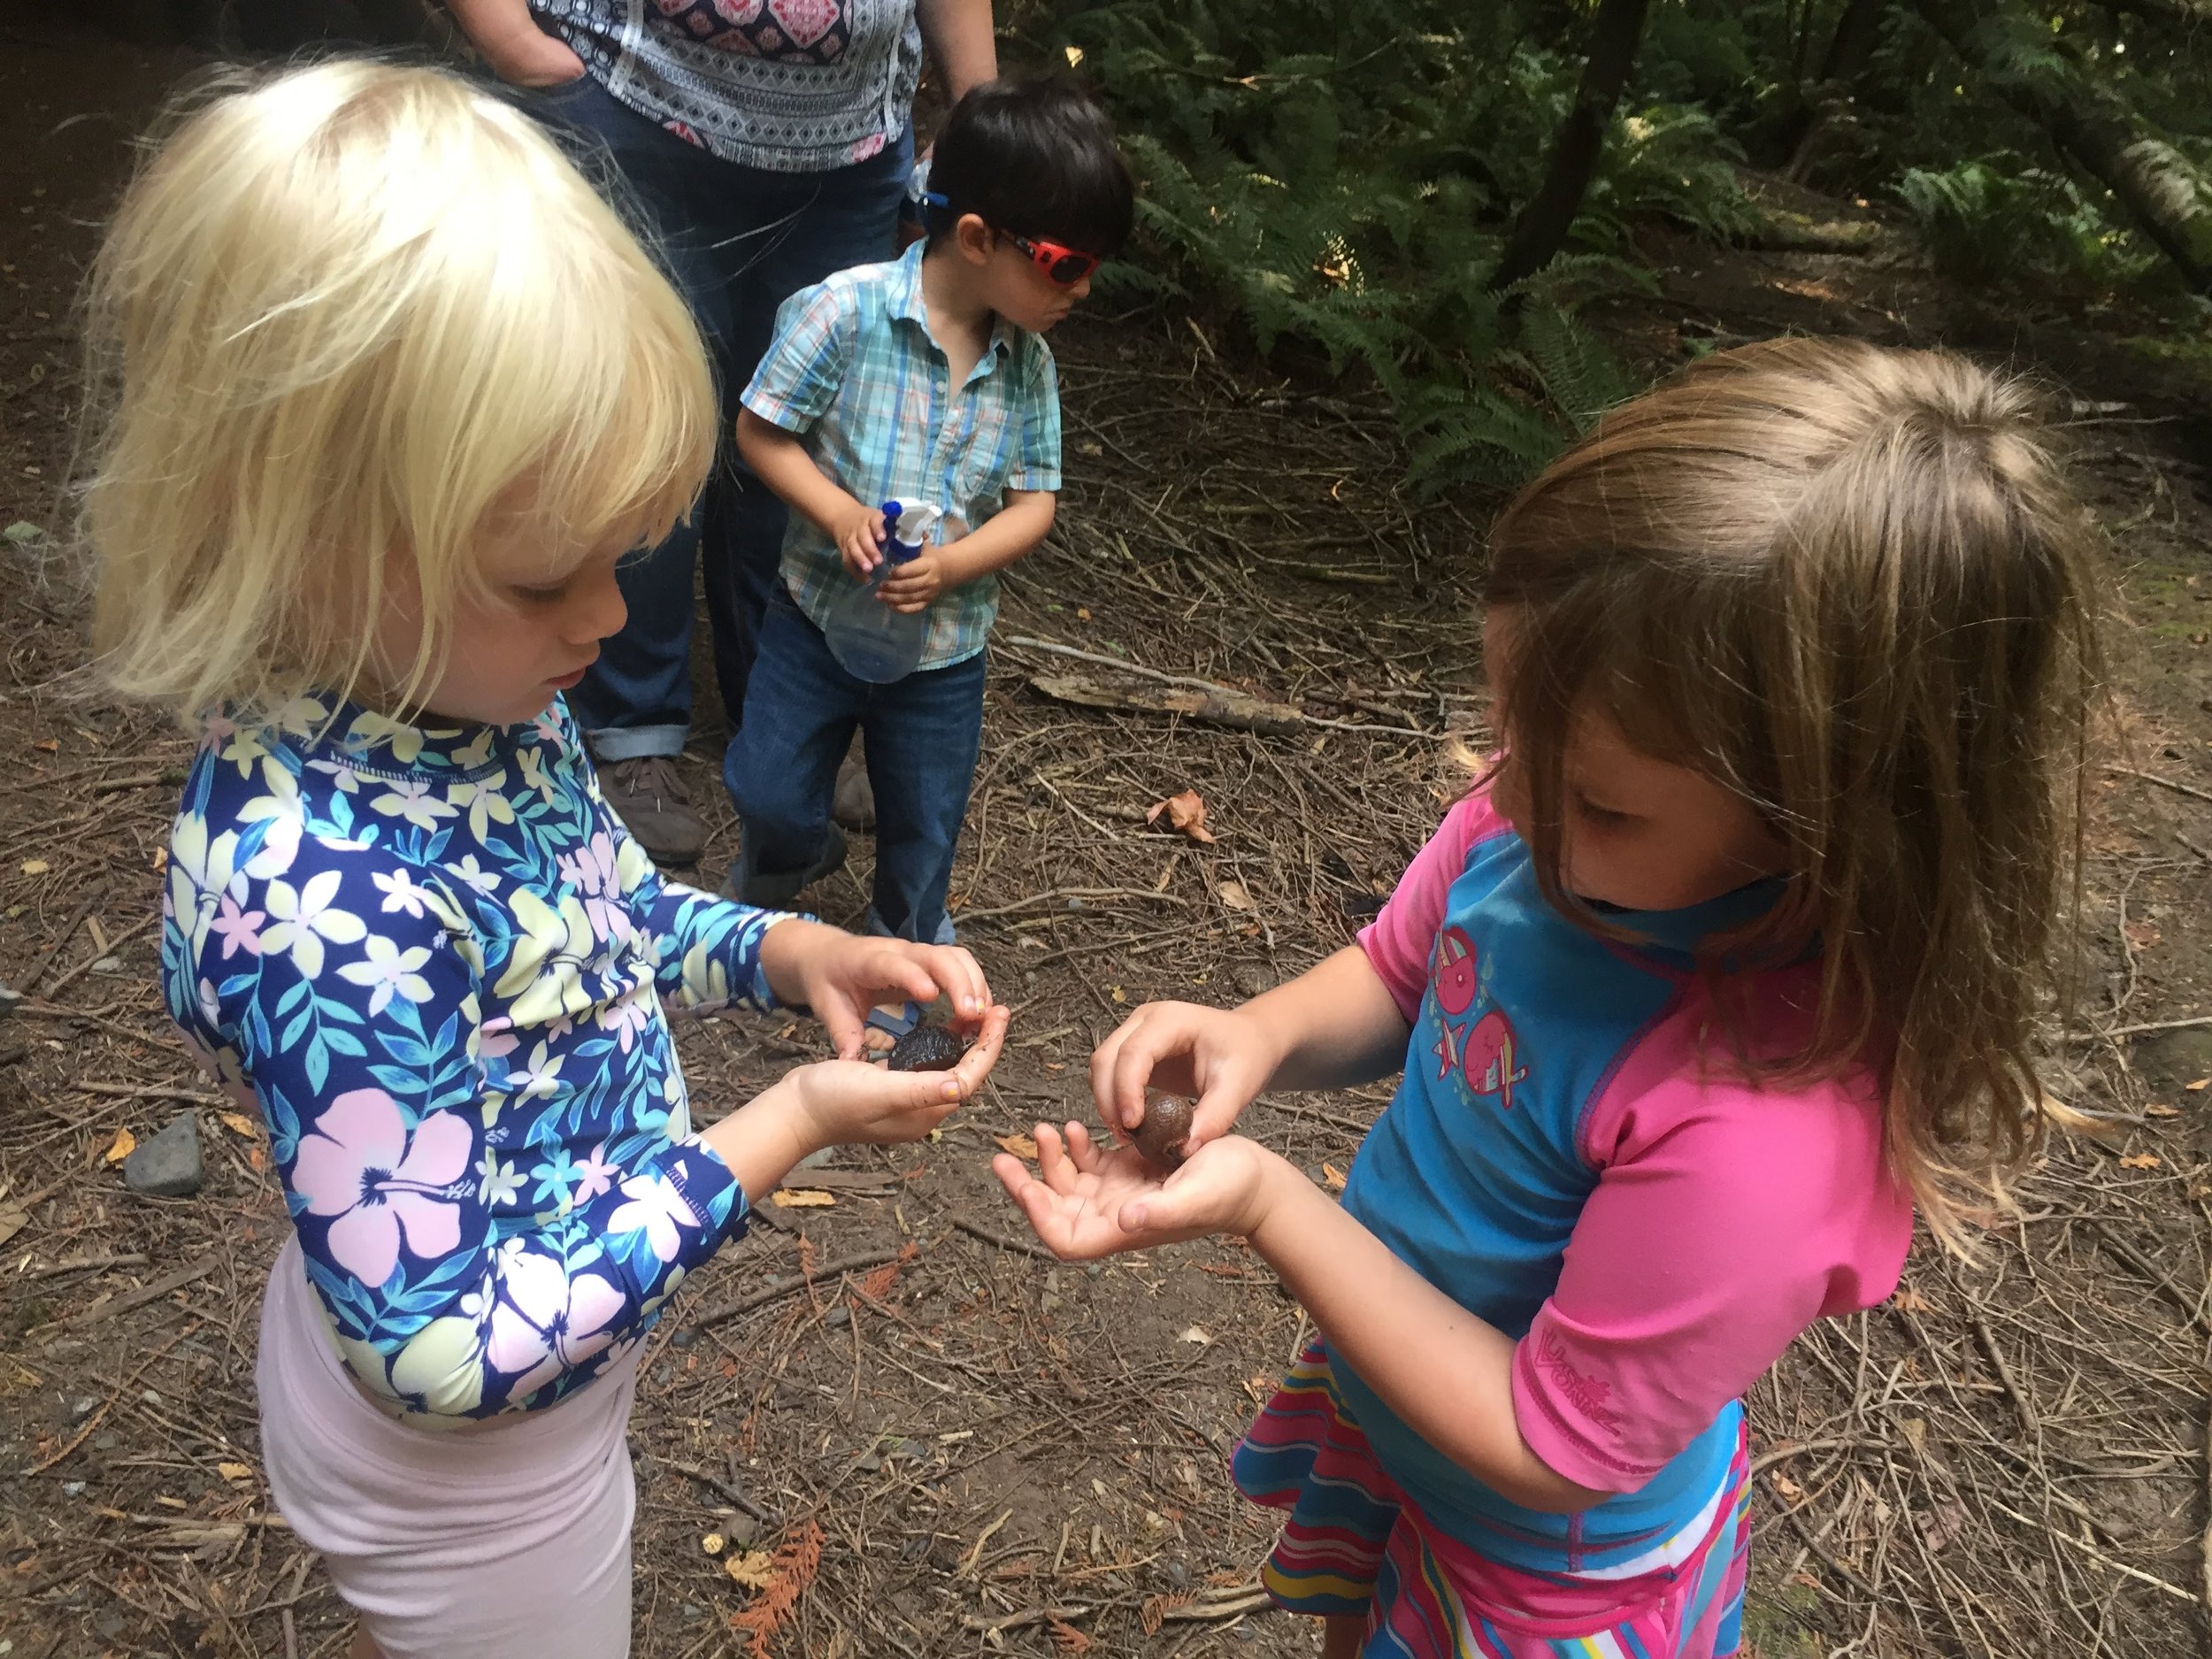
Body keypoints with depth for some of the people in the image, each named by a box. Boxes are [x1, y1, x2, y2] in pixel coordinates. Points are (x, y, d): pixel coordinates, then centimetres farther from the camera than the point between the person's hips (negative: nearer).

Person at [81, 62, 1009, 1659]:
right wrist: (782, 1129, -30)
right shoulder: (317, 906, -40)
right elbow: (446, 1353, -33)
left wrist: (785, 951, -13)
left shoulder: (470, 687, -15)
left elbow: (600, 912, 5)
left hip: (552, 1329, 7)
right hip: (461, 1457, -6)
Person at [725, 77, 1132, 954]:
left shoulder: (1029, 364, -7)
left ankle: (909, 933, 46)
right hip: (821, 611, -2)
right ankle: (785, 857, 47)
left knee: (925, 826, 17)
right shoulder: (848, 310, -20)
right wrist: (840, 514, -28)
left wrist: (951, 565, -23)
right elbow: (760, 430, -13)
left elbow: (1032, 504, -5)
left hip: (945, 643, 3)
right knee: (769, 793, 11)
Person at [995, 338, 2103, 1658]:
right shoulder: (1540, 817, -23)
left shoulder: (1766, 1130, -41)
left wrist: (1265, 1203, -33)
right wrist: (1260, 1035, -24)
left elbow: (1550, 1449, -28)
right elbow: (1396, 977, -3)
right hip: (1376, 1407, 6)